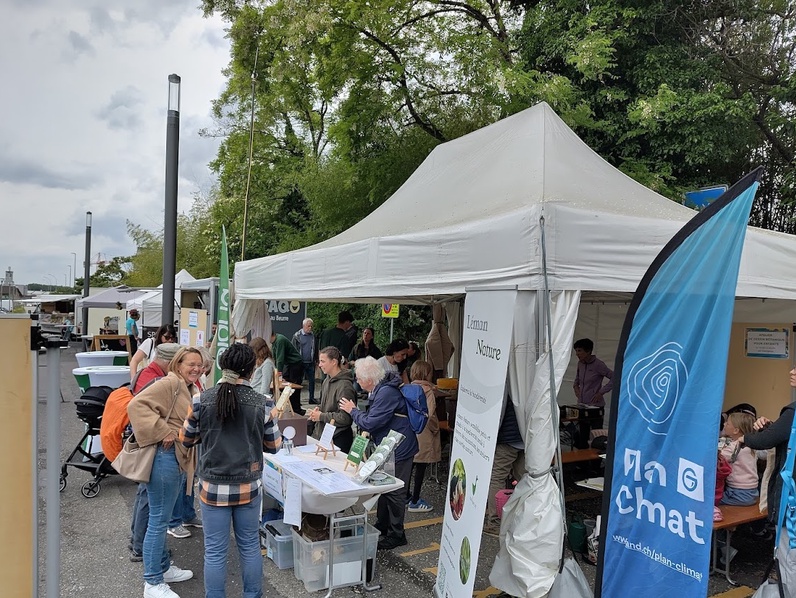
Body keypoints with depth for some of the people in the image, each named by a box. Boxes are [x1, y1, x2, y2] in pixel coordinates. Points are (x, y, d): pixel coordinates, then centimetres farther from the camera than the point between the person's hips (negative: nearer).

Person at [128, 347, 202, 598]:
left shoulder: (192, 390, 16)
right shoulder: (169, 384, -14)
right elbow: (137, 405, -25)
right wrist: (163, 432, -24)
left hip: (181, 460, 10)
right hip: (165, 457, -10)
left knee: (163, 518, 21)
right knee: (158, 520, -1)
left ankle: (163, 568, 34)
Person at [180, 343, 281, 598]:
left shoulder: (202, 399, -10)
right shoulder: (260, 402, -10)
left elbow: (186, 439, 3)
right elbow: (274, 445, 1)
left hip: (213, 486, -1)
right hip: (248, 486, 1)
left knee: (215, 552, 10)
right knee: (250, 546, 18)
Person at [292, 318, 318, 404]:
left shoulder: (313, 336, 8)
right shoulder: (297, 335, -3)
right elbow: (294, 349, -3)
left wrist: (316, 360, 12)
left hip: (311, 363, 3)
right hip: (300, 363, -3)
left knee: (312, 381, 7)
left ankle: (312, 398, 16)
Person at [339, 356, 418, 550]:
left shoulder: (386, 393, -26)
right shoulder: (381, 390, 7)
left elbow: (370, 422, -23)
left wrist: (352, 410, -10)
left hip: (399, 449, -11)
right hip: (389, 447, 11)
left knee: (394, 491, 0)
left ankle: (396, 535, 13)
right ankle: (382, 527, 35)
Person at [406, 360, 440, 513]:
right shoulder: (427, 390, -15)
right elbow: (429, 415, -22)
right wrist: (435, 429, -7)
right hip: (423, 435, -7)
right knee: (420, 467, 3)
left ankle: (407, 496, 29)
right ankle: (415, 502, 10)